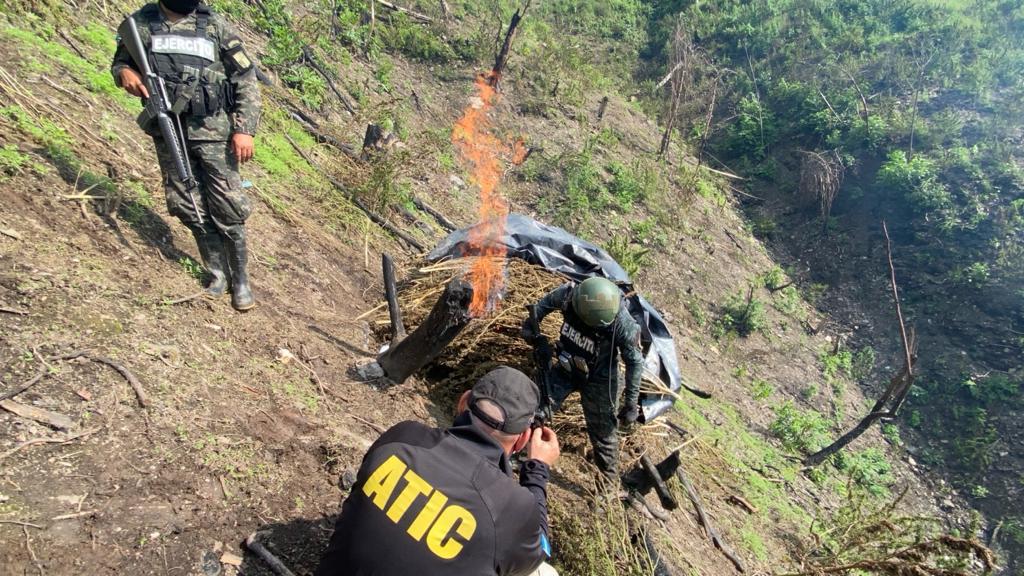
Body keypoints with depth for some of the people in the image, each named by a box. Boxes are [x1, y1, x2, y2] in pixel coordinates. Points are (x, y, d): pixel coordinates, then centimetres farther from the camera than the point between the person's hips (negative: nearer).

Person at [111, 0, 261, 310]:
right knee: (190, 208, 5)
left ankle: (240, 278, 11)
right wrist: (124, 73, -6)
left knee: (227, 207, -3)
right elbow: (120, 61, 20)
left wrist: (245, 129, -9)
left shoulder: (215, 25, 1)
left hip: (211, 129, -2)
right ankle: (217, 273, 20)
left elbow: (246, 79, 0)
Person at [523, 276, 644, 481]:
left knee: (602, 430, 8)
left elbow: (635, 362, -18)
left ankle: (610, 481, 30)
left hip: (597, 379, -3)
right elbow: (545, 303, -2)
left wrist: (632, 403, -13)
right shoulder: (567, 294, -27)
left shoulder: (624, 324, -33)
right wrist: (530, 326, 6)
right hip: (565, 367, 3)